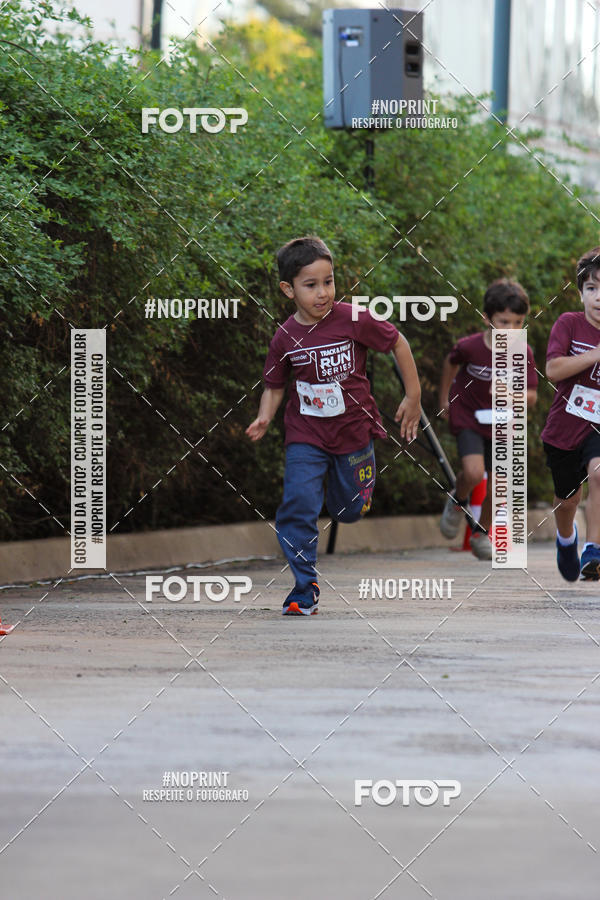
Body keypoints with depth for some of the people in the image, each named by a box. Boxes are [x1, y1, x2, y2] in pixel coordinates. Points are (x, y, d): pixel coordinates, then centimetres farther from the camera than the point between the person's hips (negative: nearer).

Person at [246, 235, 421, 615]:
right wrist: (264, 418, -14)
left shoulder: (353, 320, -14)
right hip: (306, 437, 0)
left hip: (353, 432, 0)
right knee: (297, 508, -15)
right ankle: (306, 590, -6)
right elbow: (275, 385, 5)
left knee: (348, 512, 13)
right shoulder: (286, 337, -8)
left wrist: (413, 397, 1)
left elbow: (398, 343, -1)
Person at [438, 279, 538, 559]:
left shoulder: (522, 353, -15)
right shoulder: (470, 347, -20)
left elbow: (532, 396, -13)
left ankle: (481, 534, 31)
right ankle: (458, 502, 10)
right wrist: (444, 398, 12)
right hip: (468, 418, -3)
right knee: (474, 472, -25)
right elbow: (451, 363, 3)